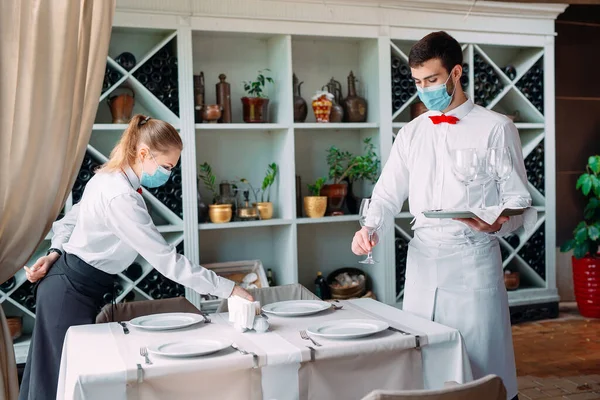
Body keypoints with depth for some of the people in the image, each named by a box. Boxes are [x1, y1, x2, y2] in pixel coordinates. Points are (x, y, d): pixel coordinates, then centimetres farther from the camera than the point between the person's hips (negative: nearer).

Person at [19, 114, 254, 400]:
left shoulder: (108, 178, 3)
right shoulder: (122, 197, -28)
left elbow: (70, 220, 15)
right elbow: (166, 259, -30)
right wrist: (228, 288, -28)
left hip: (73, 285, 9)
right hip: (71, 292, -9)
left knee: (56, 376, 18)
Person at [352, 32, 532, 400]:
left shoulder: (496, 128, -2)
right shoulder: (412, 133, 11)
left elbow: (519, 202, -3)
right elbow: (388, 193, 9)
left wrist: (498, 225, -24)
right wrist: (369, 226, -10)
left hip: (473, 259, -4)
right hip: (423, 259, 4)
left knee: (482, 367, 3)